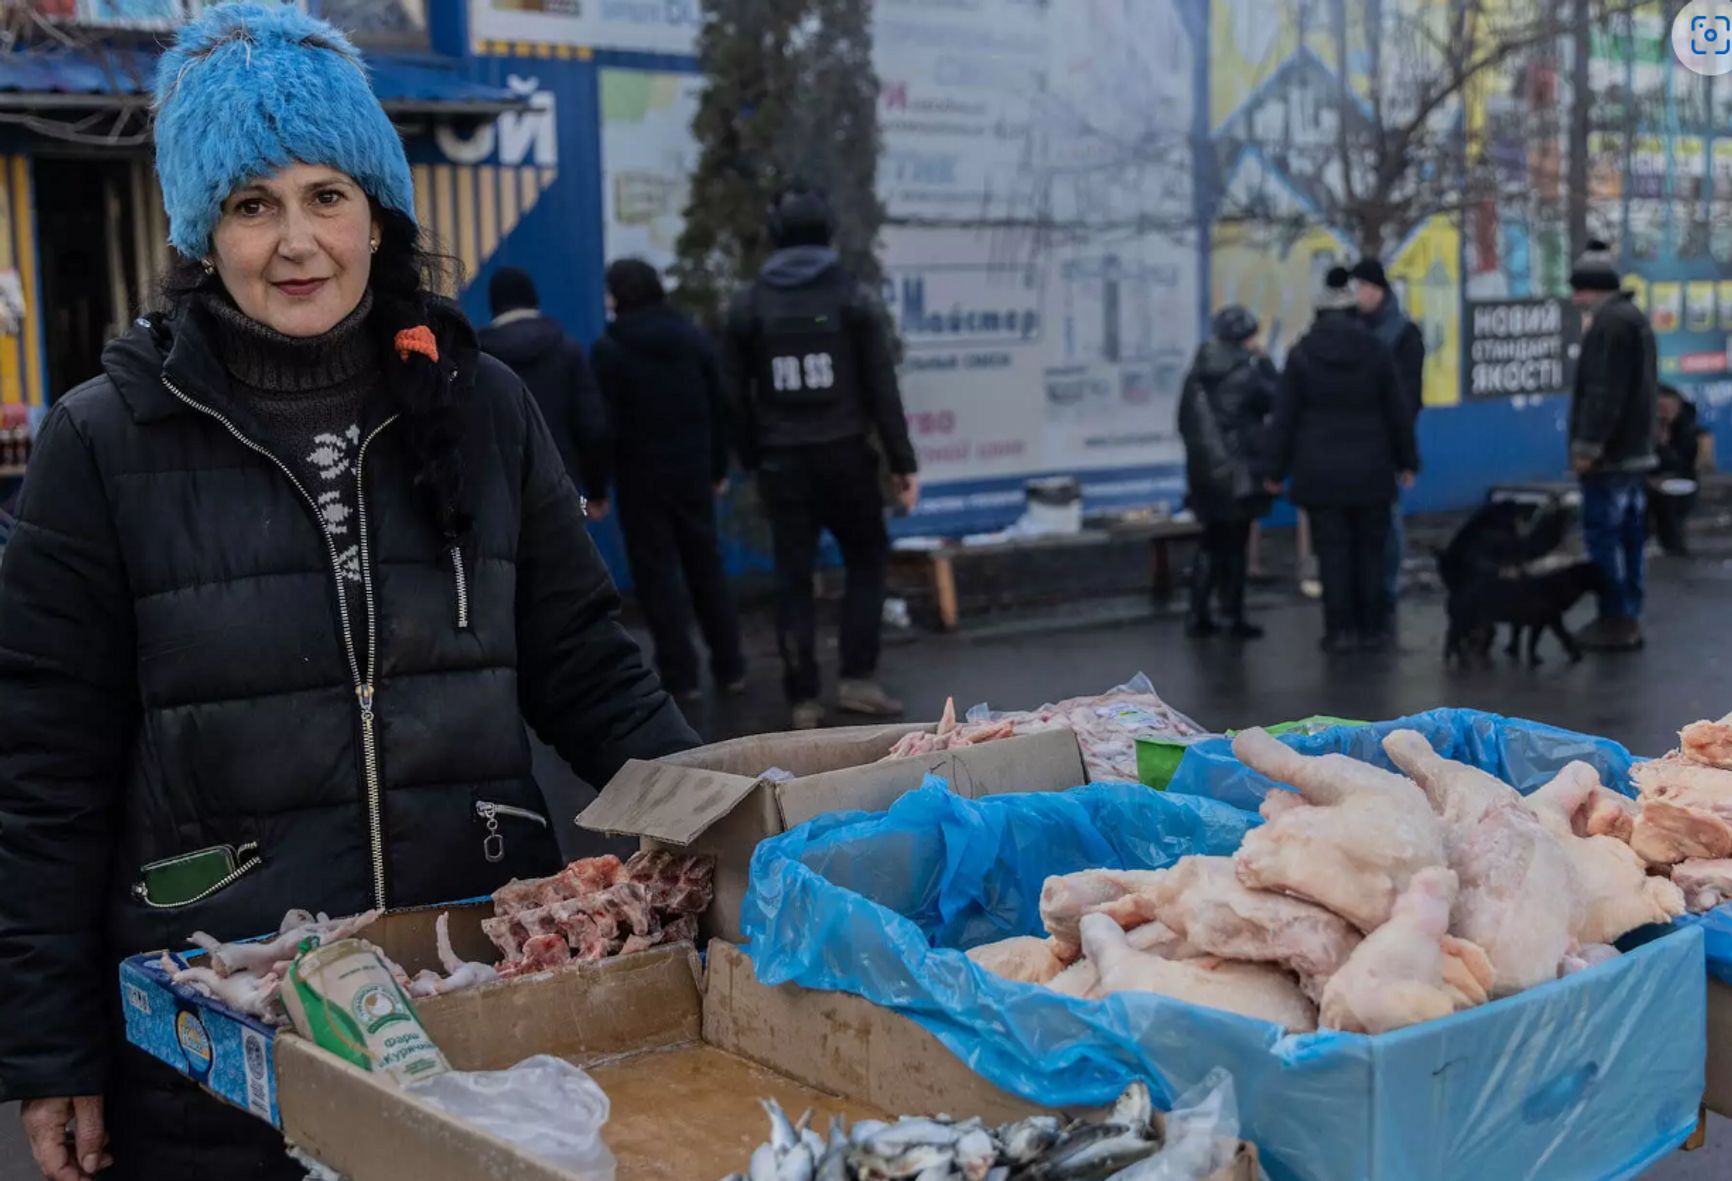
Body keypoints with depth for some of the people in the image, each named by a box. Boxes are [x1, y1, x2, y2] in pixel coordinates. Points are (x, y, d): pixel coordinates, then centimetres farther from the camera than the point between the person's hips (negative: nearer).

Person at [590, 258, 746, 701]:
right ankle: (729, 667, 18)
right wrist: (719, 468, 14)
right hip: (693, 470, 5)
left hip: (642, 475, -4)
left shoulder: (610, 348, -10)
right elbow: (717, 408, 6)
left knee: (657, 572, 2)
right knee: (706, 565, 14)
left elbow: (605, 425, -13)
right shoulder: (693, 336, 4)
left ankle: (680, 675, 2)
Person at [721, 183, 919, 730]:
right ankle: (857, 679, 6)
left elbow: (734, 395, 2)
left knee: (792, 577, 6)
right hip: (845, 453, -1)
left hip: (781, 460, 2)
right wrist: (903, 462, -3)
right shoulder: (855, 296, -3)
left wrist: (752, 459, 10)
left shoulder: (747, 304, 3)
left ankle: (803, 699, 7)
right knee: (867, 559, 14)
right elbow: (882, 388, -6)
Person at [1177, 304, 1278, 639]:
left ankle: (1198, 615, 12)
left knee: (1212, 542, 15)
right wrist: (1264, 363, 5)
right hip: (1239, 470, -6)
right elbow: (1275, 401, -1)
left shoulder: (1198, 373, 5)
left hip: (1205, 469, 6)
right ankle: (1235, 617, 6)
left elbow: (1185, 421, 10)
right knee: (1235, 544, 2)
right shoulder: (1247, 372, -13)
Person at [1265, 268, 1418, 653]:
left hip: (1321, 471, -1)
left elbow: (1284, 418, -2)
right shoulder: (1376, 353, 2)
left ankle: (1340, 629, 2)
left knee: (1333, 551, 1)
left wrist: (1276, 470, 4)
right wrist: (1406, 461, 15)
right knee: (1370, 549, 8)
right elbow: (1398, 413, 6)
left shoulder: (1300, 355, -2)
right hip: (1369, 469, 1)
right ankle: (1373, 628, 12)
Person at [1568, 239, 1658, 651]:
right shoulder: (1634, 318, 18)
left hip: (1610, 454, -10)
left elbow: (1603, 392, -23)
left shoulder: (1609, 323, -16)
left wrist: (1588, 445, -22)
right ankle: (1628, 617, 16)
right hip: (1634, 449, 10)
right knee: (1628, 535, 12)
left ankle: (1615, 621, -4)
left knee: (1603, 536, -6)